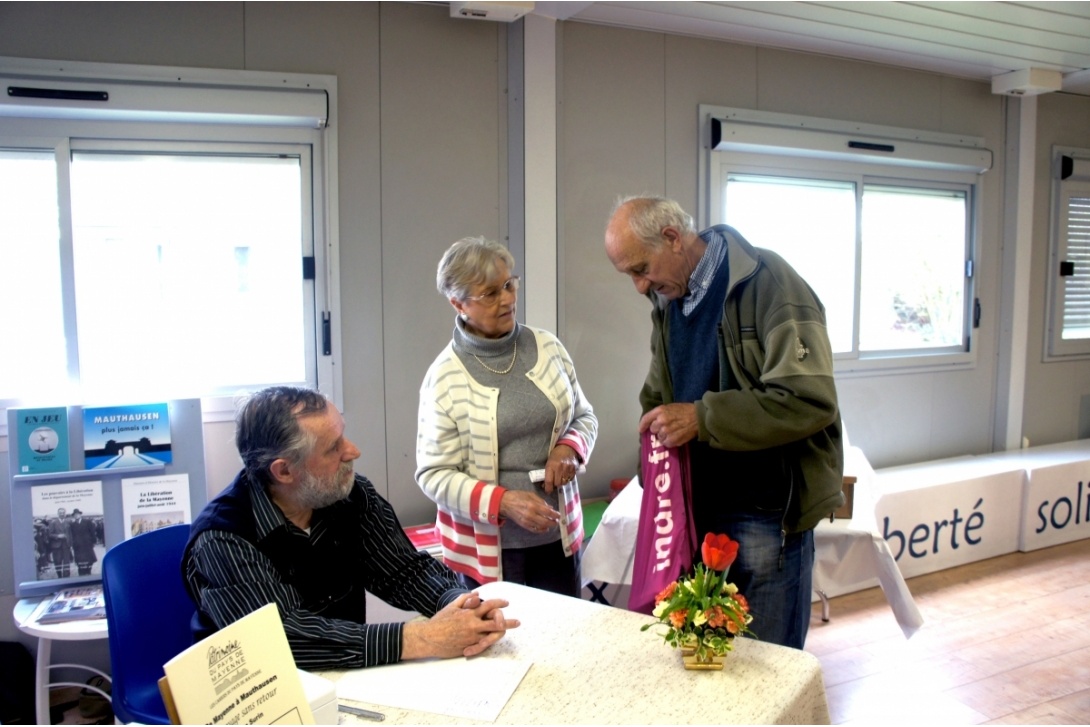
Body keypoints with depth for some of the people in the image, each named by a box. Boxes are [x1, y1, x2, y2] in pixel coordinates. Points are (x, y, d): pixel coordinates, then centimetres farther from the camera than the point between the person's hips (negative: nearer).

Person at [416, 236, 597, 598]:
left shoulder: (547, 347, 0)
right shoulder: (445, 378, -12)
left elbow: (584, 416, 12)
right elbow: (433, 475, -11)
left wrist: (569, 448, -10)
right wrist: (504, 502, -23)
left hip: (558, 535, 4)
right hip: (486, 547, -3)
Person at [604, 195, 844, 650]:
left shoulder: (767, 283, -15)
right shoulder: (667, 299, 9)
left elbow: (810, 401, -23)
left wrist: (701, 417, -25)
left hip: (766, 511, -7)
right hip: (697, 506, 7)